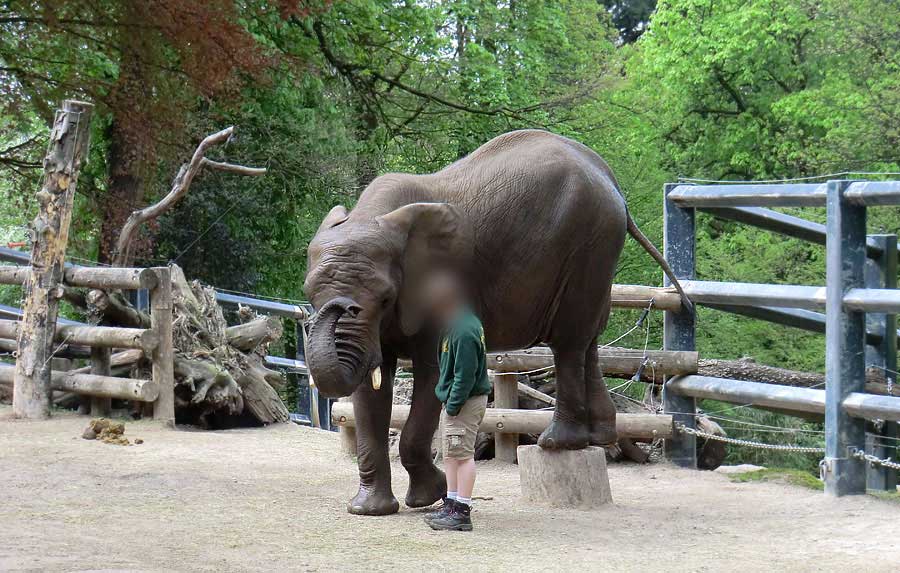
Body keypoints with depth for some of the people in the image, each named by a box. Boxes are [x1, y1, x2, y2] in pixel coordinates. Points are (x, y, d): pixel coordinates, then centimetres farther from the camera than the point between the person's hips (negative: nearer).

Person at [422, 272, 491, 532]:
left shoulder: (464, 331, -21)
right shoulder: (455, 324, 12)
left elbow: (465, 374, -22)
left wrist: (453, 405, -19)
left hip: (466, 402, -11)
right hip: (453, 400, 11)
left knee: (462, 454, -7)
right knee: (451, 454, 16)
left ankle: (461, 513, -5)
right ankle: (451, 506, 24)